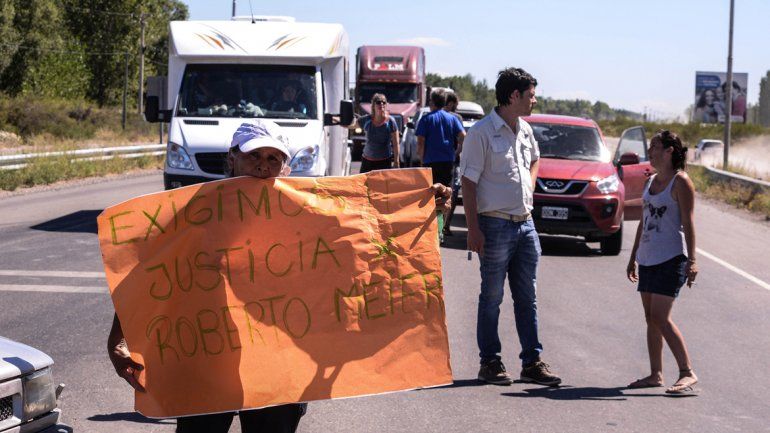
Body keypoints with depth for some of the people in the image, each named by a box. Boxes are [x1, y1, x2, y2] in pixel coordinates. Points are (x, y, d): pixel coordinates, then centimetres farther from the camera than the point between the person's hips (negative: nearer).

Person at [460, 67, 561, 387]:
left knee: (527, 297, 10)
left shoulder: (525, 130, 11)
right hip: (496, 225, -7)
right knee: (492, 297, 2)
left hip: (525, 223, 7)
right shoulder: (482, 132, -12)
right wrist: (473, 229, -18)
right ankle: (490, 363, 10)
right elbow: (468, 183, -13)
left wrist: (529, 187, 13)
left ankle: (532, 362, 16)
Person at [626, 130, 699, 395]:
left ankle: (687, 373, -13)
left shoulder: (680, 182, -8)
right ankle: (655, 374, 13)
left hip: (671, 257, -8)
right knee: (651, 318, 8)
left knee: (660, 317, -15)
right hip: (649, 258, 8)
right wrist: (633, 257, 22)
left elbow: (688, 223, -13)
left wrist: (691, 260, -19)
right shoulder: (651, 182, 16)